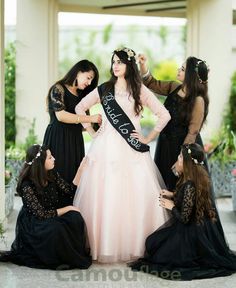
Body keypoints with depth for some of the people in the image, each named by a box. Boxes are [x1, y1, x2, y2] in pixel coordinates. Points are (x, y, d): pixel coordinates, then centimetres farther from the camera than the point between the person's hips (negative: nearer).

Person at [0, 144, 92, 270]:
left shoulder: (52, 175, -3)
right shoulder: (27, 185, -24)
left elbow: (70, 191, 0)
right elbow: (42, 214, -24)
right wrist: (68, 208, -17)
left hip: (51, 217, 6)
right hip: (32, 224, -6)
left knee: (75, 217, -24)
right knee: (55, 229, -37)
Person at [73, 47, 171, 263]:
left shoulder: (140, 90, 5)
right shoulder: (104, 89, 9)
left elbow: (164, 115, 4)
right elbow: (80, 108, 18)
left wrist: (148, 138, 0)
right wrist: (92, 132, 10)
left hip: (132, 150, -1)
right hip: (107, 148, 1)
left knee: (135, 195, -7)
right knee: (104, 195, -4)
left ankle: (134, 245, 4)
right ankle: (104, 244, 5)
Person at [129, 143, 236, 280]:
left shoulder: (189, 186, -28)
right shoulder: (200, 178, 0)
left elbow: (184, 217, -26)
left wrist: (171, 206, -9)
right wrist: (173, 195, 8)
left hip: (192, 232, -9)